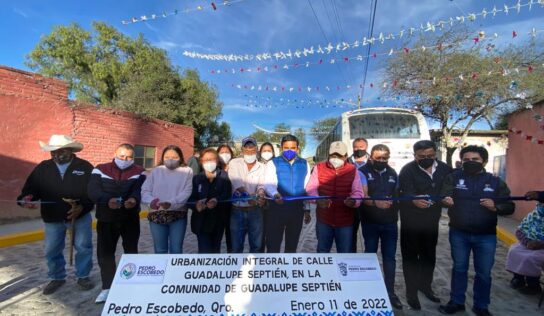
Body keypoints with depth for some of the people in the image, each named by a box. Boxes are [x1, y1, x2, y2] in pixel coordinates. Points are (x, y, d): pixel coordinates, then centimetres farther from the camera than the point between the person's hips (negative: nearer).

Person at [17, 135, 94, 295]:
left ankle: (83, 277, 25)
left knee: (83, 247, 6)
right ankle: (57, 278, 33)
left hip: (80, 216, -2)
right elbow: (31, 188, 4)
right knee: (51, 250, 12)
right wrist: (26, 199, -19)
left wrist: (83, 207, -20)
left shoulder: (85, 167, -5)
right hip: (52, 218, 3)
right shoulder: (42, 168, 4)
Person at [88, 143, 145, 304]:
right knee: (105, 252, 6)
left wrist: (134, 199, -41)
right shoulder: (100, 170, -1)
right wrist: (107, 200, -32)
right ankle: (107, 287, 22)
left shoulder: (139, 172, -3)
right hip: (106, 219, 1)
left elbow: (140, 190, -18)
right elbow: (93, 191, -13)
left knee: (131, 250, 11)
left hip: (131, 219, 0)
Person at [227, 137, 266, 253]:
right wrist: (248, 196, -34)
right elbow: (236, 182, -17)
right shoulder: (234, 163, -1)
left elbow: (261, 184, -10)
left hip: (255, 210, 2)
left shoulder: (262, 167, 4)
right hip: (237, 211, -1)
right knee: (236, 245, 10)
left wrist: (261, 195, -34)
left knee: (256, 245, 11)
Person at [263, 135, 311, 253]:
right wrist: (275, 194, -39)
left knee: (292, 245, 17)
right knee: (273, 245, 4)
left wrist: (307, 209, 10)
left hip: (297, 210, 3)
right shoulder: (273, 163, -2)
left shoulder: (304, 164, 7)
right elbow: (269, 184, -18)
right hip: (277, 210, -3)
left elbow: (307, 188, 11)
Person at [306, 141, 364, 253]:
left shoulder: (353, 170, -2)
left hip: (345, 221, 0)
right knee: (322, 251, 18)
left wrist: (353, 201, -28)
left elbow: (358, 191, -5)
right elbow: (311, 188, -3)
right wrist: (318, 199, -24)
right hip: (323, 219, 1)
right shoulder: (319, 168, -1)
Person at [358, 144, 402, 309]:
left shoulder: (392, 173, 7)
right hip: (370, 222, -3)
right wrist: (375, 203, -28)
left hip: (390, 222, 3)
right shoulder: (363, 172, -6)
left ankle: (390, 292, 23)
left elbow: (398, 195, 11)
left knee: (389, 257, 10)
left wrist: (396, 213, -1)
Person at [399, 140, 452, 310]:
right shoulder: (407, 170, -18)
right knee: (411, 256, 6)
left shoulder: (444, 168, -2)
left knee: (429, 255, 20)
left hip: (432, 220, 5)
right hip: (411, 221, -5)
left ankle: (425, 286, 41)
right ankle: (411, 292, 22)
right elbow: (405, 194, -29)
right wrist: (414, 201, -49)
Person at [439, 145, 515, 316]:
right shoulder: (454, 178, -2)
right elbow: (443, 195, -13)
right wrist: (445, 199, -36)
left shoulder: (495, 181, 2)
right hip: (458, 234, 0)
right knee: (459, 268, 14)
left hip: (486, 236, 1)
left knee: (484, 273, 12)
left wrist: (496, 207, -18)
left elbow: (509, 207, 3)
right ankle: (456, 302, 30)